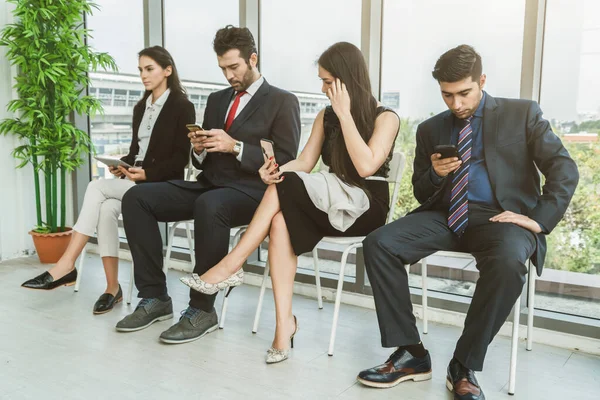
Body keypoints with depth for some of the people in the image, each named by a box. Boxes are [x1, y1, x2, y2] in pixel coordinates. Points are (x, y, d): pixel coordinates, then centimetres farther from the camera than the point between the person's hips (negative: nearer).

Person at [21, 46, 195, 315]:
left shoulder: (182, 107, -4)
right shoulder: (140, 108, 18)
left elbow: (181, 157, -10)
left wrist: (147, 173, -22)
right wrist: (122, 165, -3)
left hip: (162, 183, -6)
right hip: (134, 179, 6)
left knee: (97, 188, -27)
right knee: (107, 208, -27)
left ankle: (67, 265, -25)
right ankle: (112, 287, -22)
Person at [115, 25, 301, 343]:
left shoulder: (283, 102, 1)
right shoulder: (217, 100, 21)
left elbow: (285, 162, -9)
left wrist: (235, 147, -18)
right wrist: (199, 149, -3)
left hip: (250, 192, -7)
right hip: (209, 185, 7)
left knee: (209, 206, -39)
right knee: (136, 197, -12)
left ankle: (202, 309, -23)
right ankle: (155, 297, -7)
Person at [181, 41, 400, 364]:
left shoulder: (385, 118, -4)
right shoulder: (325, 116, 14)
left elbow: (366, 166, -20)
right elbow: (304, 163, 3)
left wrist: (345, 114, -16)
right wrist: (277, 171, -19)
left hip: (366, 207, -5)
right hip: (331, 206, 5)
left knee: (285, 188, -27)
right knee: (282, 220, -29)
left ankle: (231, 266, -21)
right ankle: (284, 323, -30)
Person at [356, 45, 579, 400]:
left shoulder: (522, 113, 6)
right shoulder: (430, 129, 14)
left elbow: (565, 170, 0)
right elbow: (421, 194, 16)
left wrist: (539, 219, -13)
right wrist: (435, 174, -7)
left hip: (500, 217, -3)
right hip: (446, 216, 4)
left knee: (508, 261, -38)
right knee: (378, 243, -20)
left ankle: (465, 366, -18)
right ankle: (411, 353, -11)